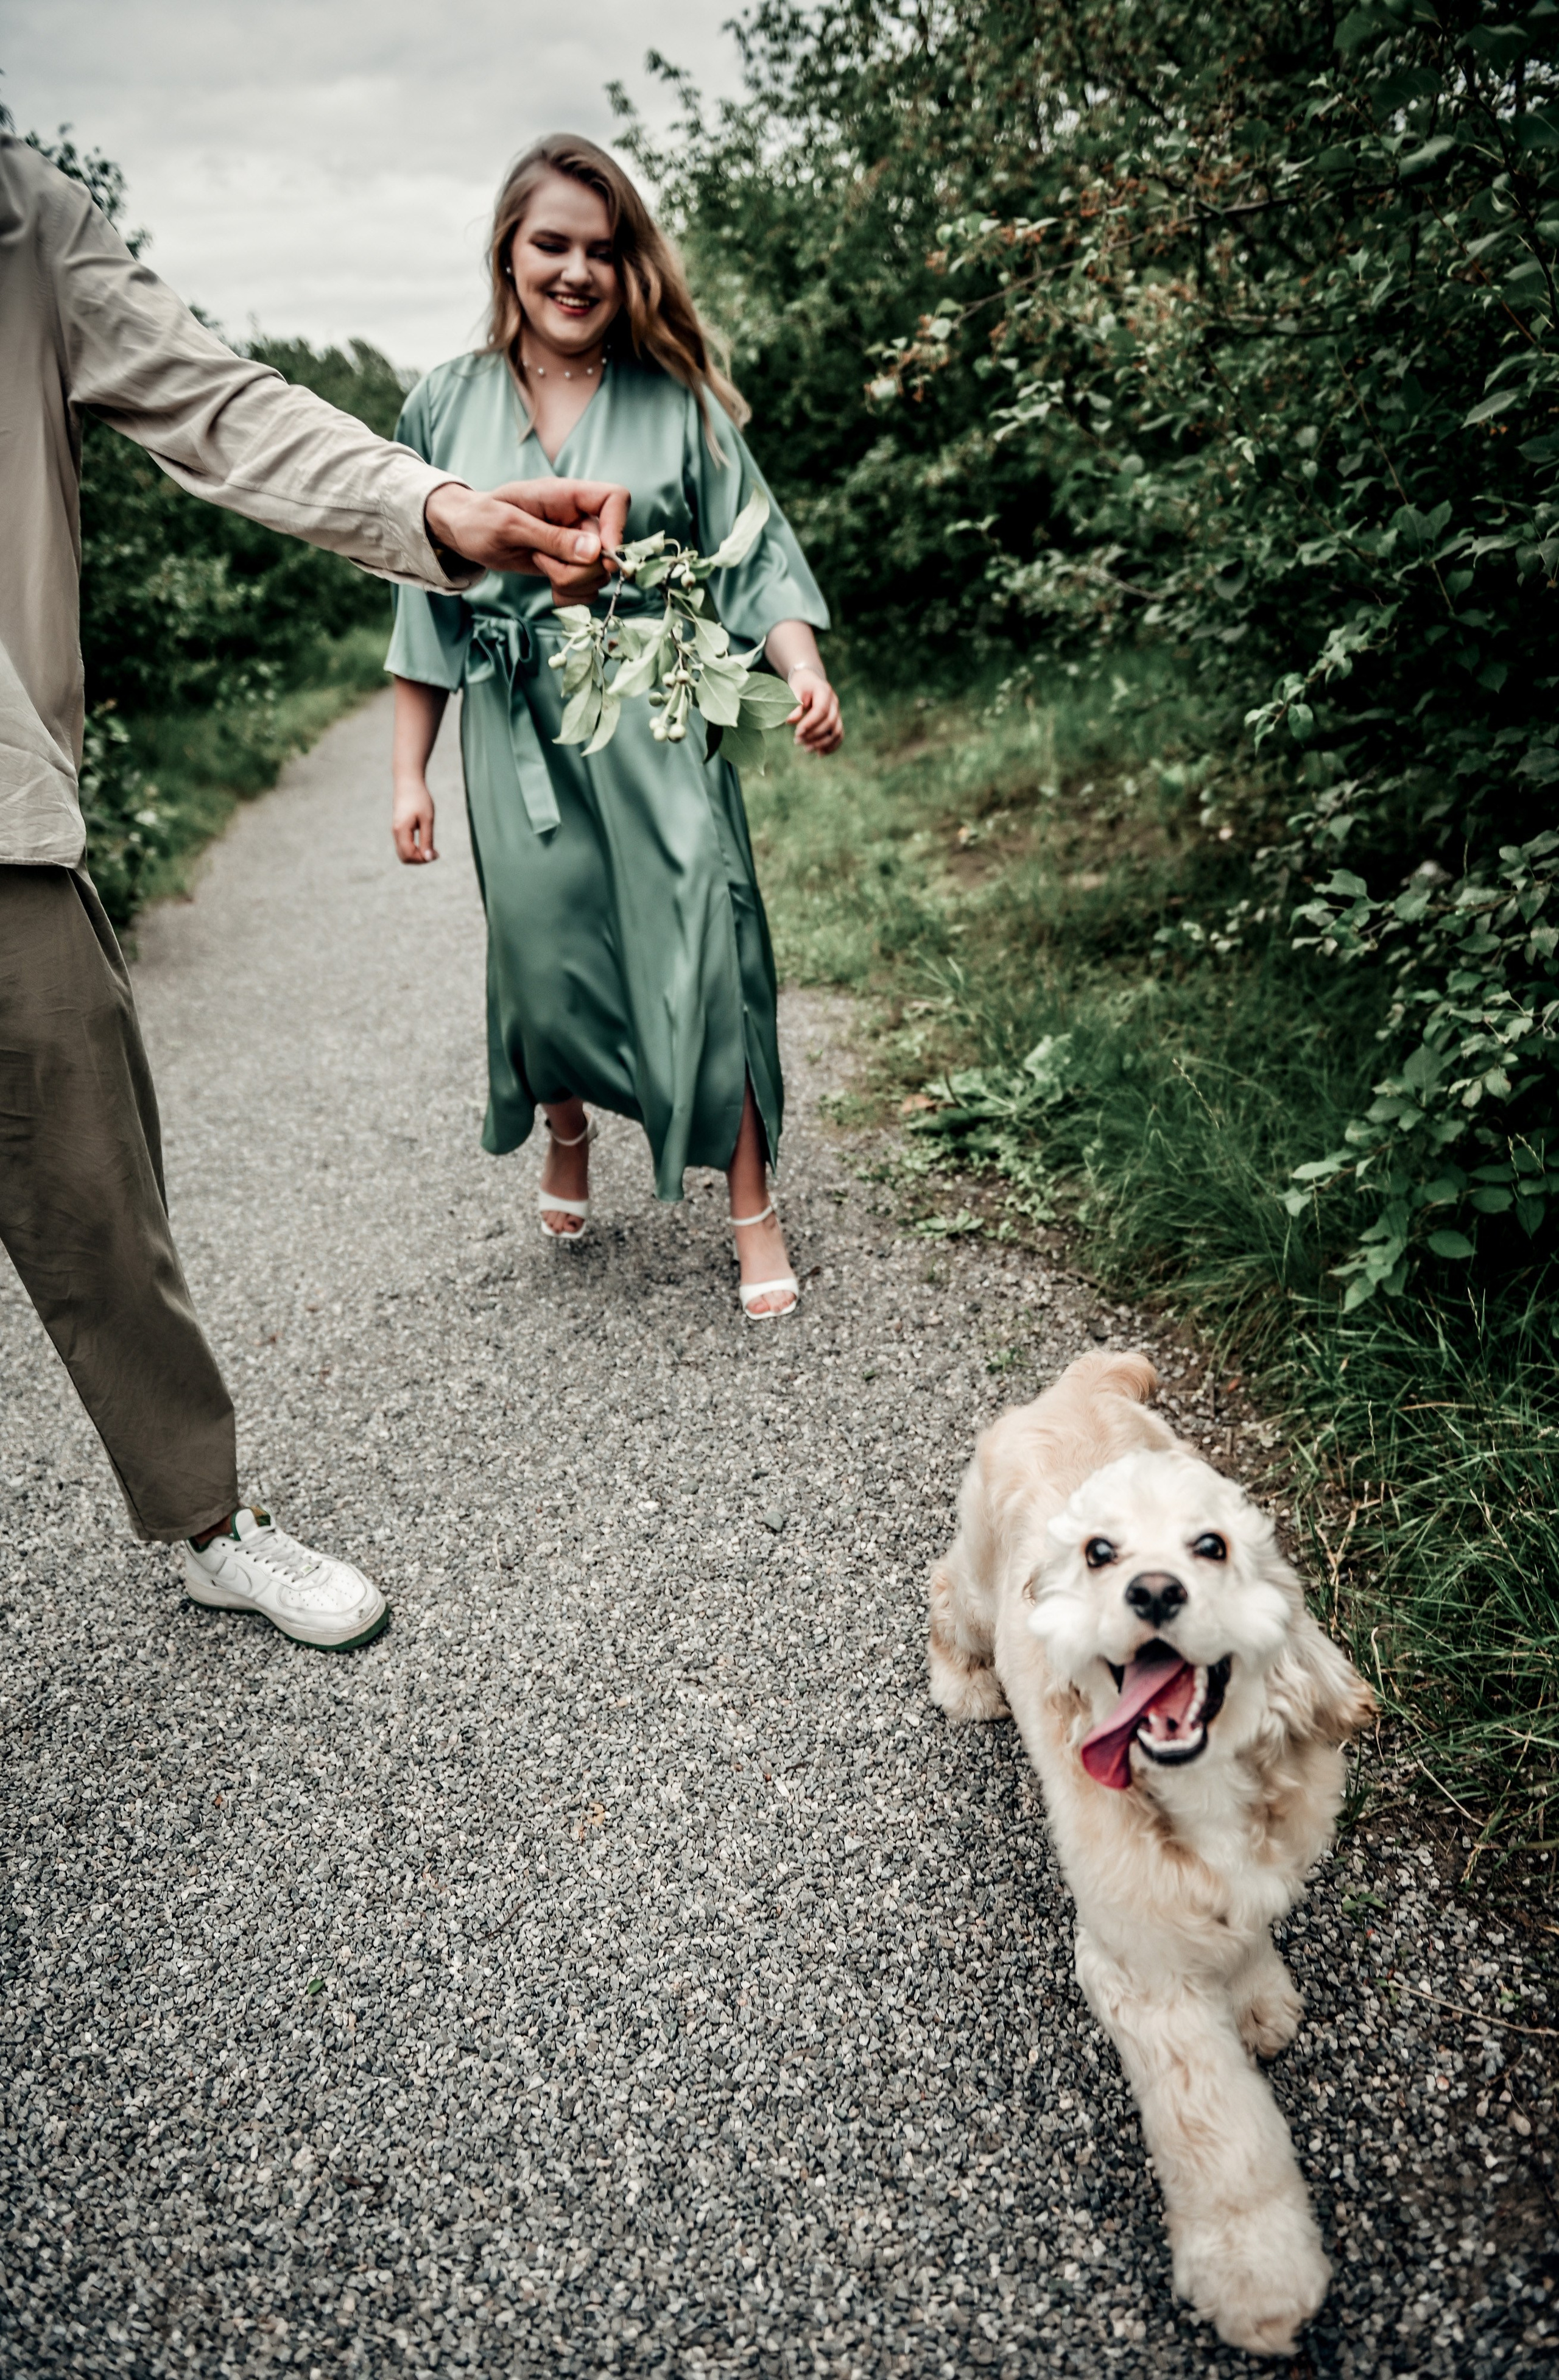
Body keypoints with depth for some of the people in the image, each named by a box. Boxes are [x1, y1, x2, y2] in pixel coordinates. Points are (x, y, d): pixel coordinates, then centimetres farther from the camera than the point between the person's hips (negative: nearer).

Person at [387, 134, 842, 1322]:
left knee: (700, 954, -7)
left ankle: (753, 1210, 4)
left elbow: (756, 557, 2)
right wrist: (410, 774, 6)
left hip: (659, 723, -1)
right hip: (520, 732, 2)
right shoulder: (448, 405, 7)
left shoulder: (678, 400, 3)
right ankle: (565, 1136, 37)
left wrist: (806, 668, -18)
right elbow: (425, 601, 9)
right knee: (545, 956, 4)